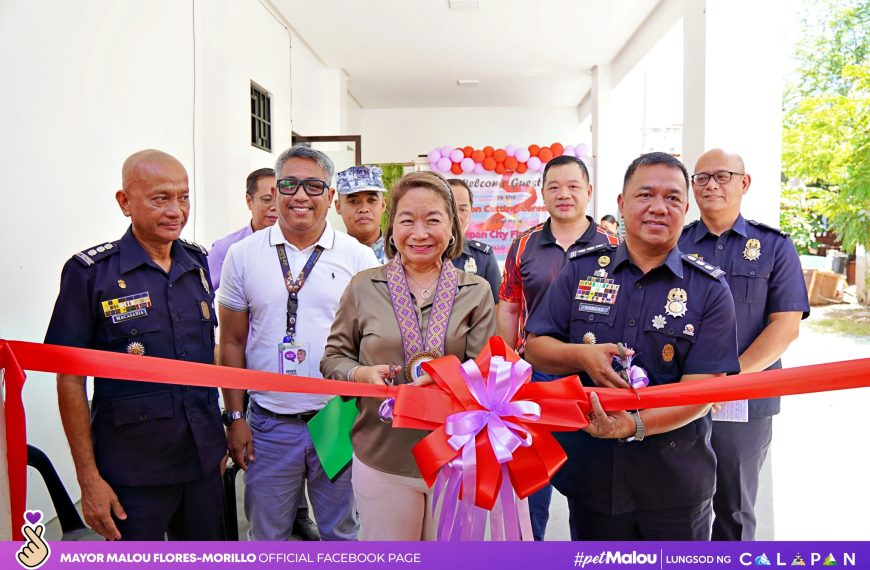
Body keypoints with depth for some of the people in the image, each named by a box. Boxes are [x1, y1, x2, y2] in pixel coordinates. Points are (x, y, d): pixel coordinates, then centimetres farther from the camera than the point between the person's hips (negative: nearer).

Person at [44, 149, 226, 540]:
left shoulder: (198, 263, 2)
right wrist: (89, 477, -10)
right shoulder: (90, 272, -11)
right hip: (133, 473, -4)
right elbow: (70, 380, -8)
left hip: (205, 460, 5)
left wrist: (221, 436, 11)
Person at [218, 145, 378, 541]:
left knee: (341, 532, 16)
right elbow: (232, 343, 5)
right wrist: (234, 418, 2)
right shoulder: (243, 255, 1)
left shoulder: (360, 258, -3)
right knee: (267, 537, 16)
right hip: (268, 424, 1)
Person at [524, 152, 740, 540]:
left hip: (675, 482, -1)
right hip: (590, 474, 2)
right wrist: (582, 356, -20)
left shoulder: (710, 290, -6)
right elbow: (535, 348, 1)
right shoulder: (582, 270, 0)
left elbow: (701, 389, -13)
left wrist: (635, 425, -29)